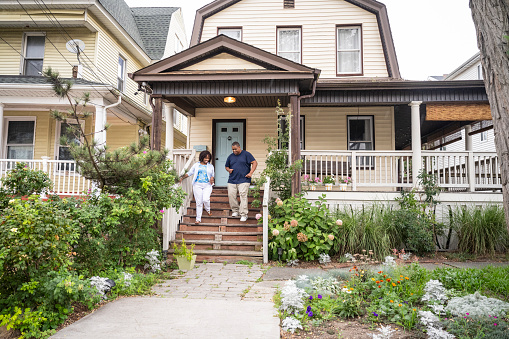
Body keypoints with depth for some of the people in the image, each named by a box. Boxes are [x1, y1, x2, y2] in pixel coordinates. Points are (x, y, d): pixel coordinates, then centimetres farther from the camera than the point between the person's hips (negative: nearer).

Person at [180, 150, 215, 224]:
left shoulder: (210, 166, 12)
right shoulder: (196, 165, 7)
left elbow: (212, 176, 21)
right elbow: (189, 173, 9)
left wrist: (212, 178, -1)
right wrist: (182, 178, -2)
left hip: (207, 185, 0)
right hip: (197, 185, 0)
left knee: (206, 199, -18)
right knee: (199, 202, -2)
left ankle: (208, 210, 16)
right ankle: (198, 219, 7)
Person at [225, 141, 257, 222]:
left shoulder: (246, 154, 2)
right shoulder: (230, 156, 16)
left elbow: (254, 163, -1)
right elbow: (226, 166, 26)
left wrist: (250, 173, -11)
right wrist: (228, 170, 2)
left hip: (243, 180, -5)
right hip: (232, 180, 5)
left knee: (243, 195, -13)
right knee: (231, 195, -1)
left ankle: (243, 214, -9)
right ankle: (235, 211, 20)